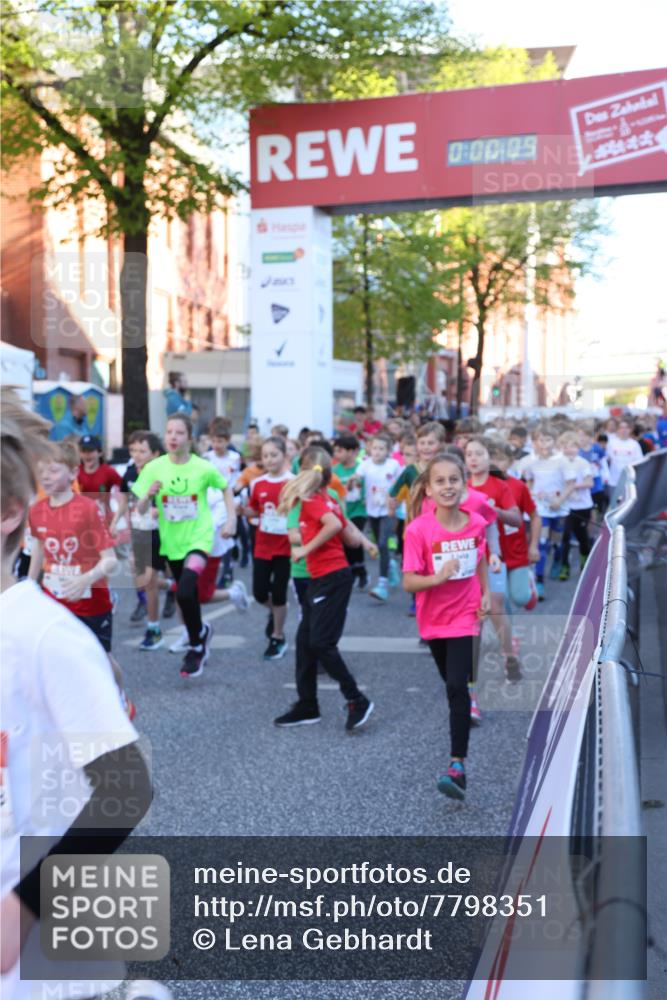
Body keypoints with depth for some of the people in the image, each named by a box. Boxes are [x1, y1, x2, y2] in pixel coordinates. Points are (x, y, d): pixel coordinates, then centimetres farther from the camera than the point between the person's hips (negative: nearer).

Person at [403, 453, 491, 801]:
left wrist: (486, 594, 1)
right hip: (433, 619, 1)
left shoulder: (476, 523, -8)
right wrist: (437, 578, -35)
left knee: (457, 687, -12)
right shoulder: (418, 530, -17)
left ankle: (457, 766, -11)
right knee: (454, 685, 18)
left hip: (465, 616, -1)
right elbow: (409, 582, -18)